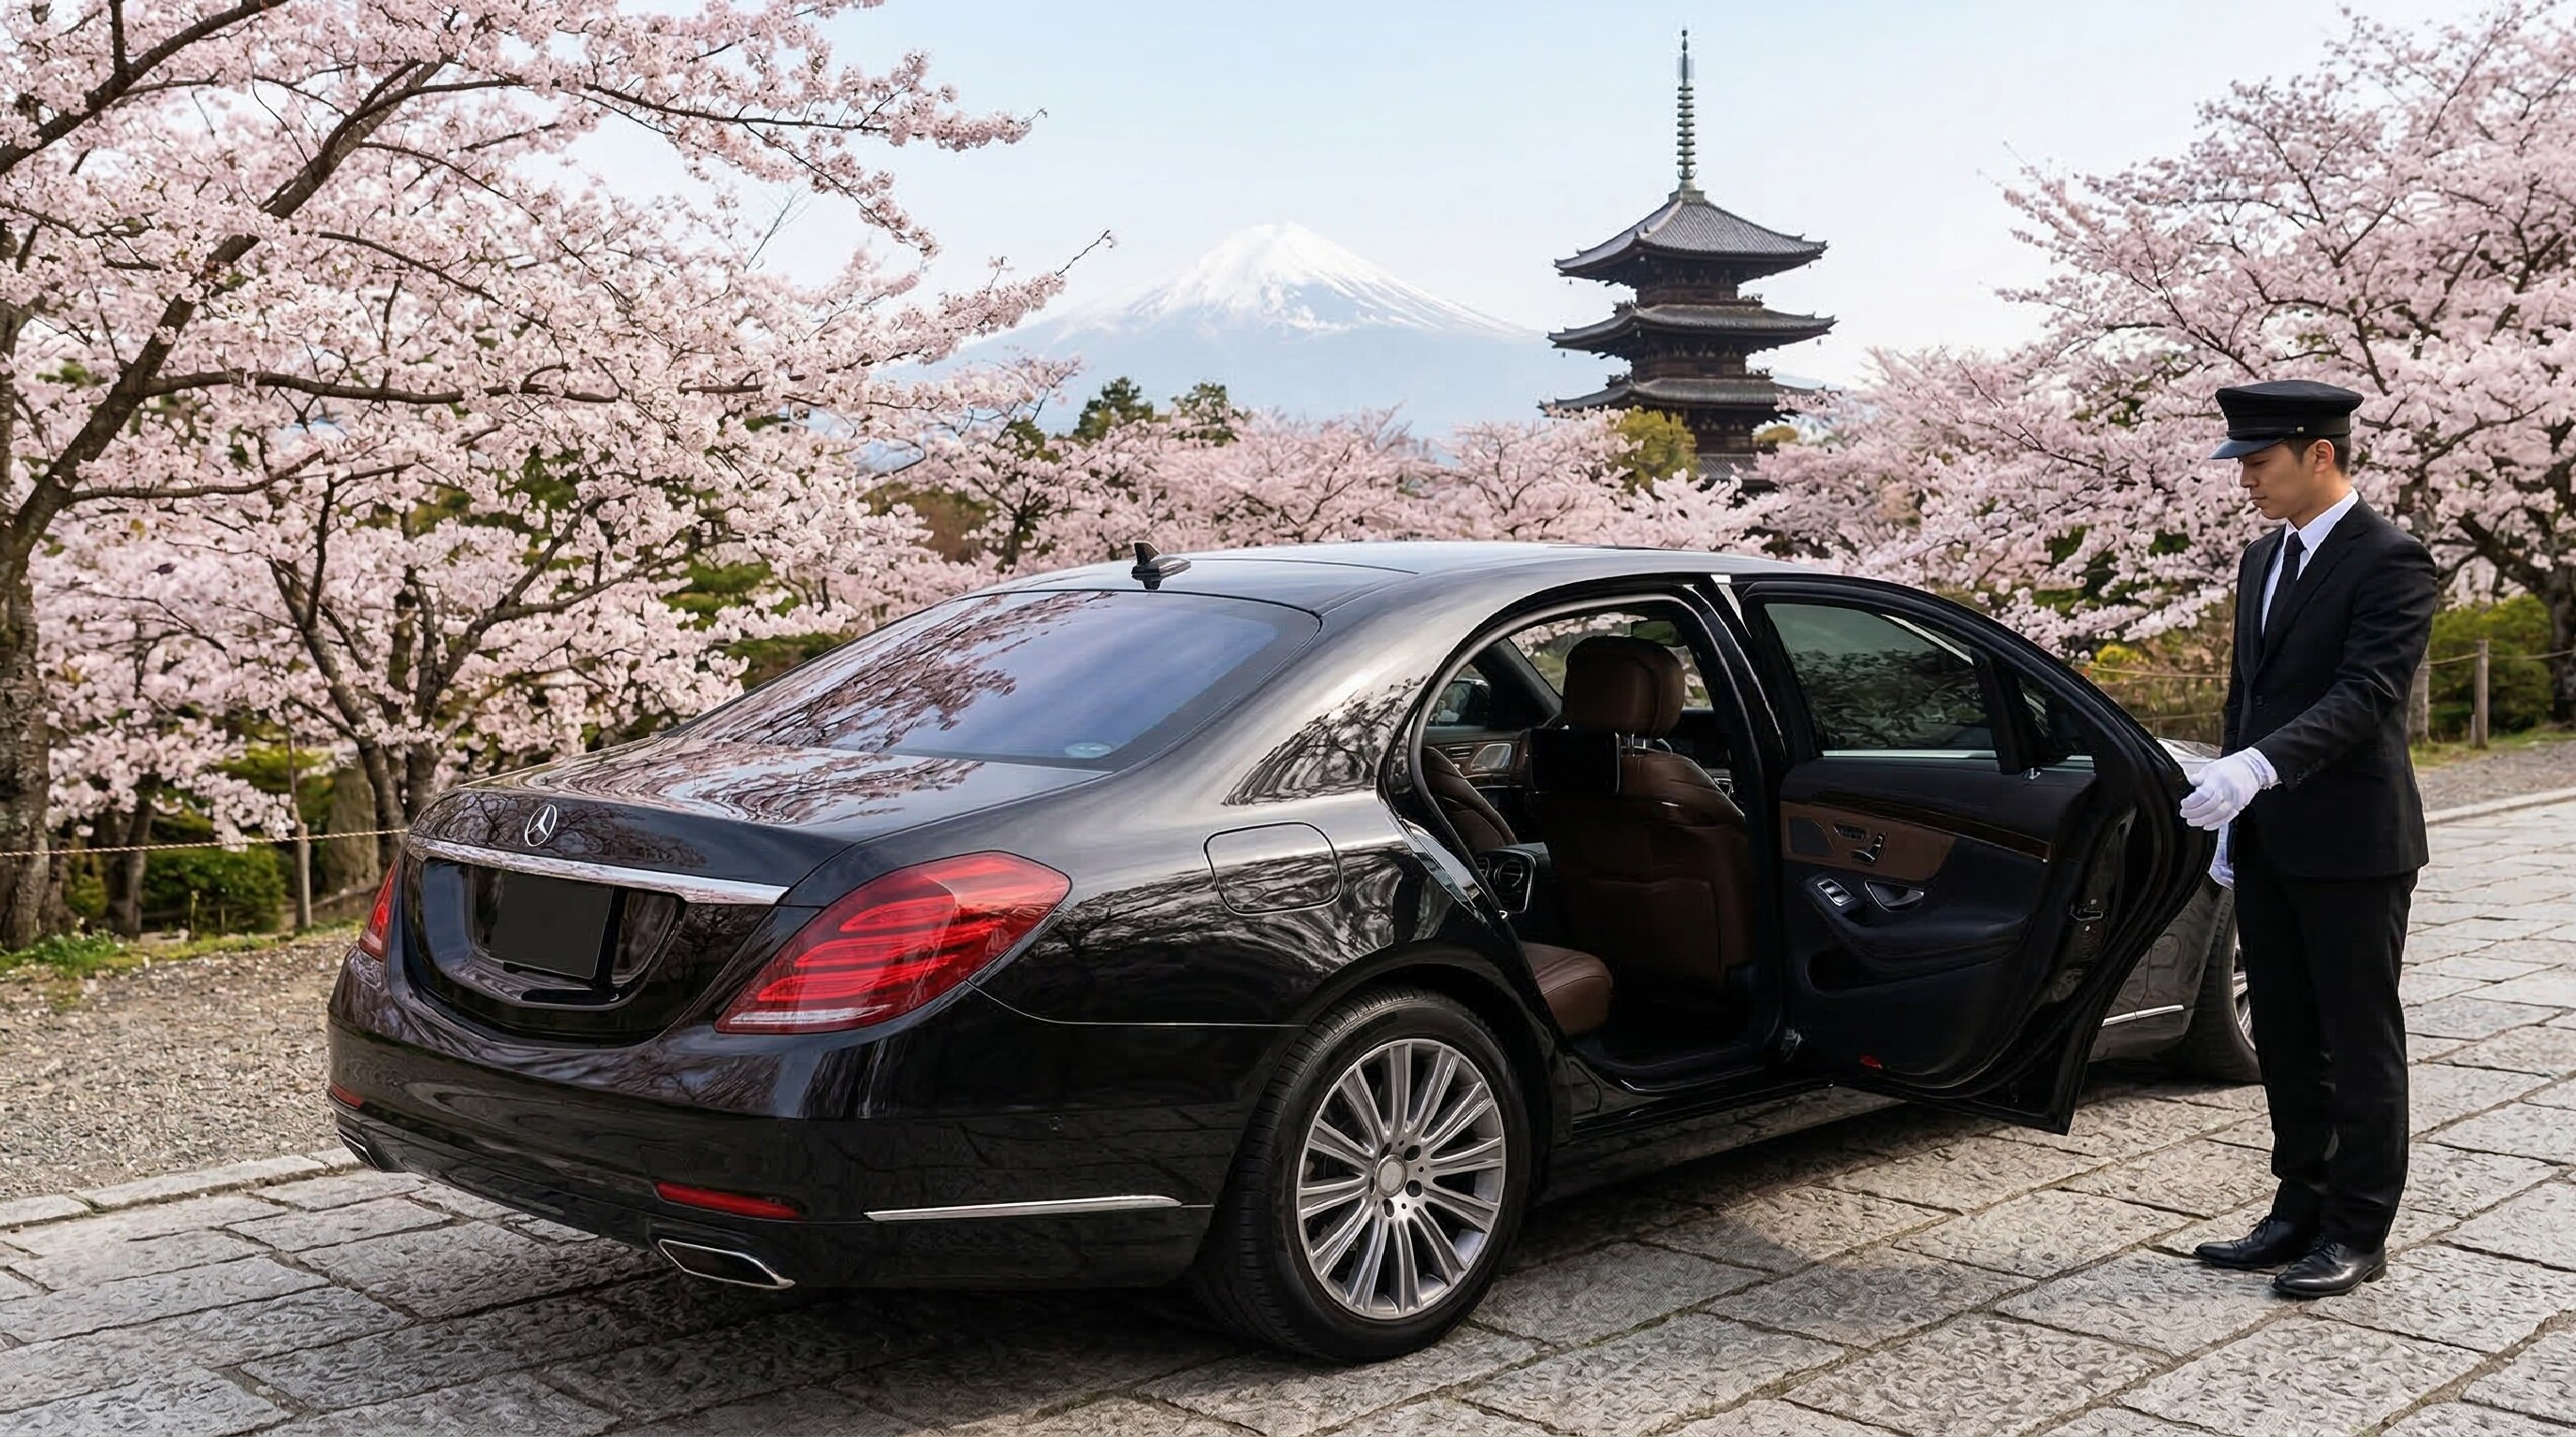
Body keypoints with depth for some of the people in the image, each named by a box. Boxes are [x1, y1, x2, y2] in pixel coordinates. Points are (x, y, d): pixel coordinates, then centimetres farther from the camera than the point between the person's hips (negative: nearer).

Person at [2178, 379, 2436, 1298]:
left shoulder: (2389, 562, -13)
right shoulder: (2263, 560, 14)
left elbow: (2365, 695, -24)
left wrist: (2258, 766, -36)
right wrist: (2233, 822, 17)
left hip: (2352, 847, -8)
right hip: (2268, 843, 8)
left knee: (2361, 1044, 3)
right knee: (2286, 1042, 15)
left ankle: (2358, 1232, 12)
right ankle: (2301, 1212, 26)